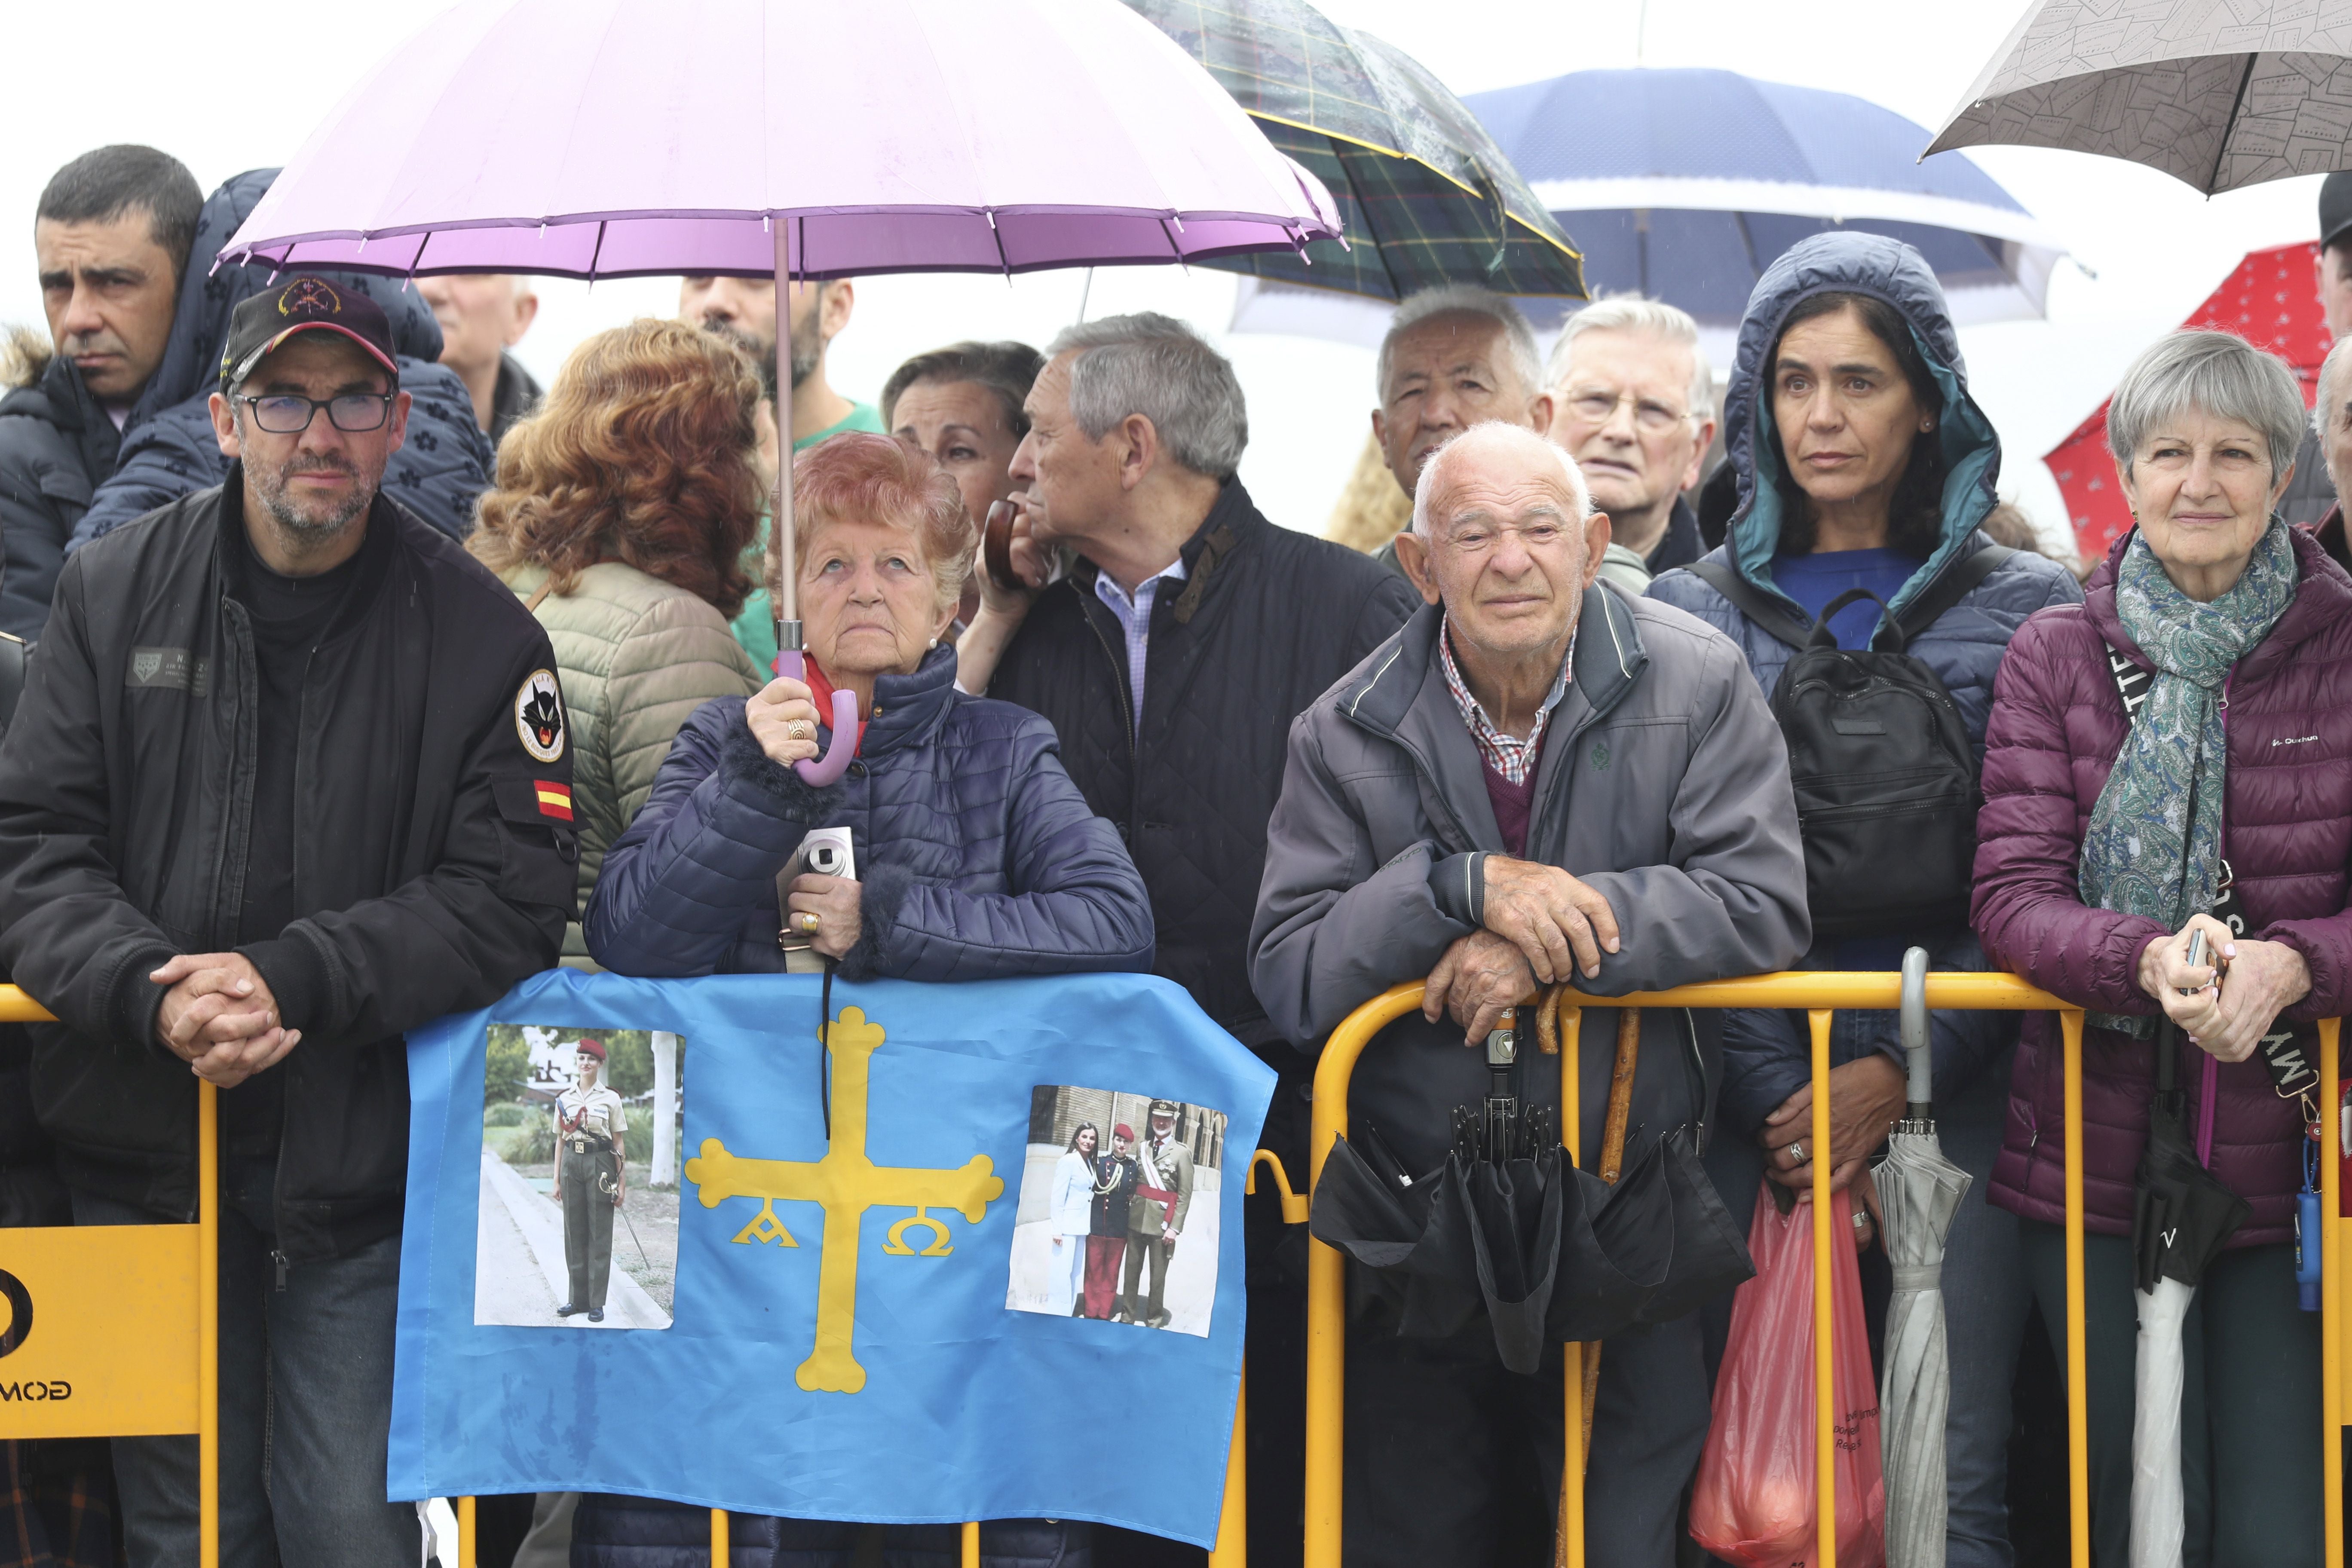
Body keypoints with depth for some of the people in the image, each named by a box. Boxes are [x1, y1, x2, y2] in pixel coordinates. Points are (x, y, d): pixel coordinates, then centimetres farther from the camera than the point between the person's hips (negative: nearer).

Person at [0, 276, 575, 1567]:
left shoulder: (480, 633, -2)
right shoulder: (114, 593, 3)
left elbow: (511, 901, -7)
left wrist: (291, 979, -18)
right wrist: (153, 992, -19)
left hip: (364, 1163, -2)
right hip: (147, 1150, 2)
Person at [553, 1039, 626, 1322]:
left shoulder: (610, 1099, 1)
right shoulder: (564, 1100, 9)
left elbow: (619, 1143, 1)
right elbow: (560, 1140, 12)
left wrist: (622, 1183, -3)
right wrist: (557, 1180, 8)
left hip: (600, 1163, -3)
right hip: (572, 1163, 3)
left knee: (599, 1235, -1)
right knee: (574, 1233, 6)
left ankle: (597, 1302, 3)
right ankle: (578, 1298, 14)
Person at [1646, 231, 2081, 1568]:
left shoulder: (2029, 608, 8)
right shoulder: (1693, 614, 11)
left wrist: (1902, 1071, -8)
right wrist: (1782, 1100, -7)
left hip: (1954, 1091, -1)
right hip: (1753, 1093, 1)